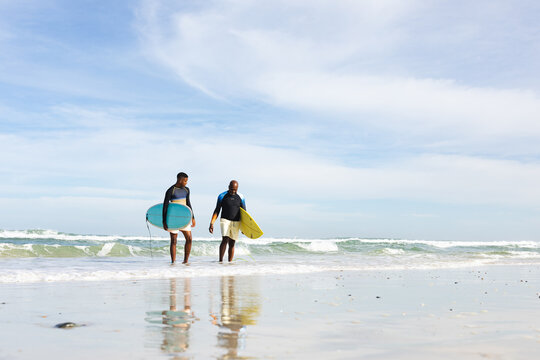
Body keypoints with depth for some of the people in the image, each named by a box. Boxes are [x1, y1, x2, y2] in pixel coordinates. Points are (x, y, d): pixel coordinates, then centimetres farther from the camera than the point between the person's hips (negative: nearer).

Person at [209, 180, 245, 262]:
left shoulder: (241, 197, 4)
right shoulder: (222, 196, -1)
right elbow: (216, 211, 2)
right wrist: (211, 223, -6)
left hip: (236, 222, 2)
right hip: (225, 220, -2)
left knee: (232, 243, 2)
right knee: (225, 239, -20)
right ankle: (220, 260, -21)